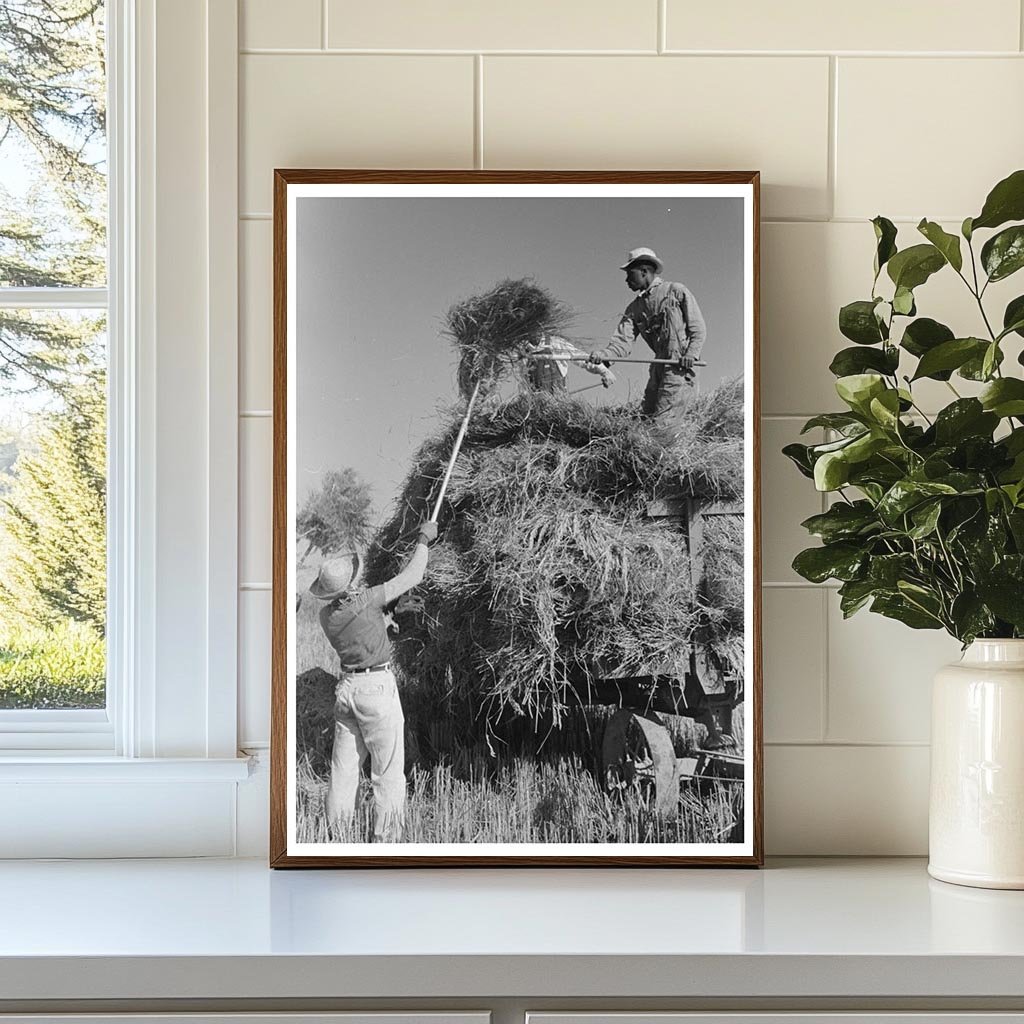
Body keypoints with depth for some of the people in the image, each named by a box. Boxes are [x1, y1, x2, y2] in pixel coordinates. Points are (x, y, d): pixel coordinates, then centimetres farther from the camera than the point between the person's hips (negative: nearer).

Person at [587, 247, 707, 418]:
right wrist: (603, 354, -18)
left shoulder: (676, 291, 2)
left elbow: (698, 328, -1)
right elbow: (622, 343, 4)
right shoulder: (634, 309, 16)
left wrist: (691, 354, -18)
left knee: (663, 419, -14)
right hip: (659, 367, 6)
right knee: (646, 414, 2)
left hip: (681, 366, -6)